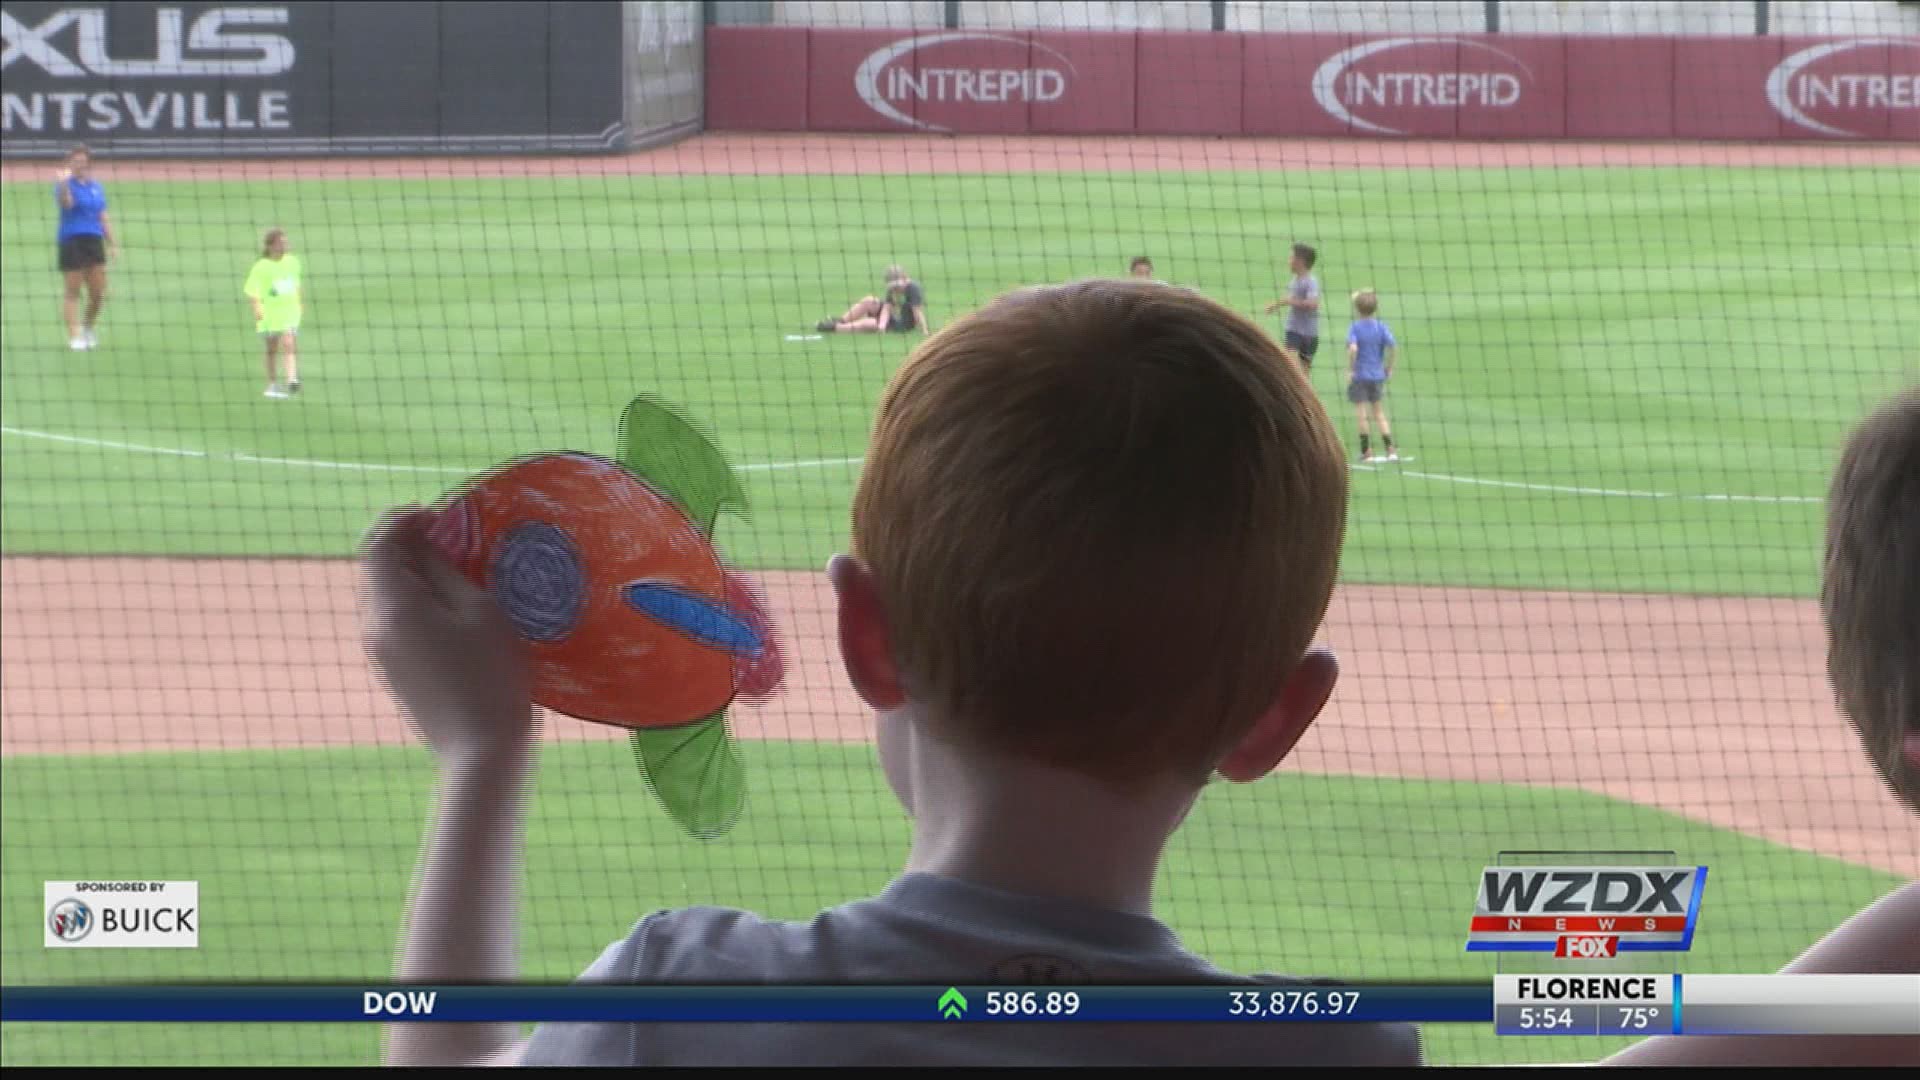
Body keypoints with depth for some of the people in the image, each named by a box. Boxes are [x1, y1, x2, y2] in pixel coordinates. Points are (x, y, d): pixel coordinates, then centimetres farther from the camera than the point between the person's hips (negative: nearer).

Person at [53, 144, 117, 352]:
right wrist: (63, 185, -46)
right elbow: (66, 202, -27)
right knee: (73, 290, -4)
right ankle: (74, 336, -1)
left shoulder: (96, 187, 13)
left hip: (94, 240, 5)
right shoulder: (67, 185, -4)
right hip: (71, 241, -5)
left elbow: (103, 218, 18)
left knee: (98, 292, 4)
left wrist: (112, 244, 15)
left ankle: (88, 328, 26)